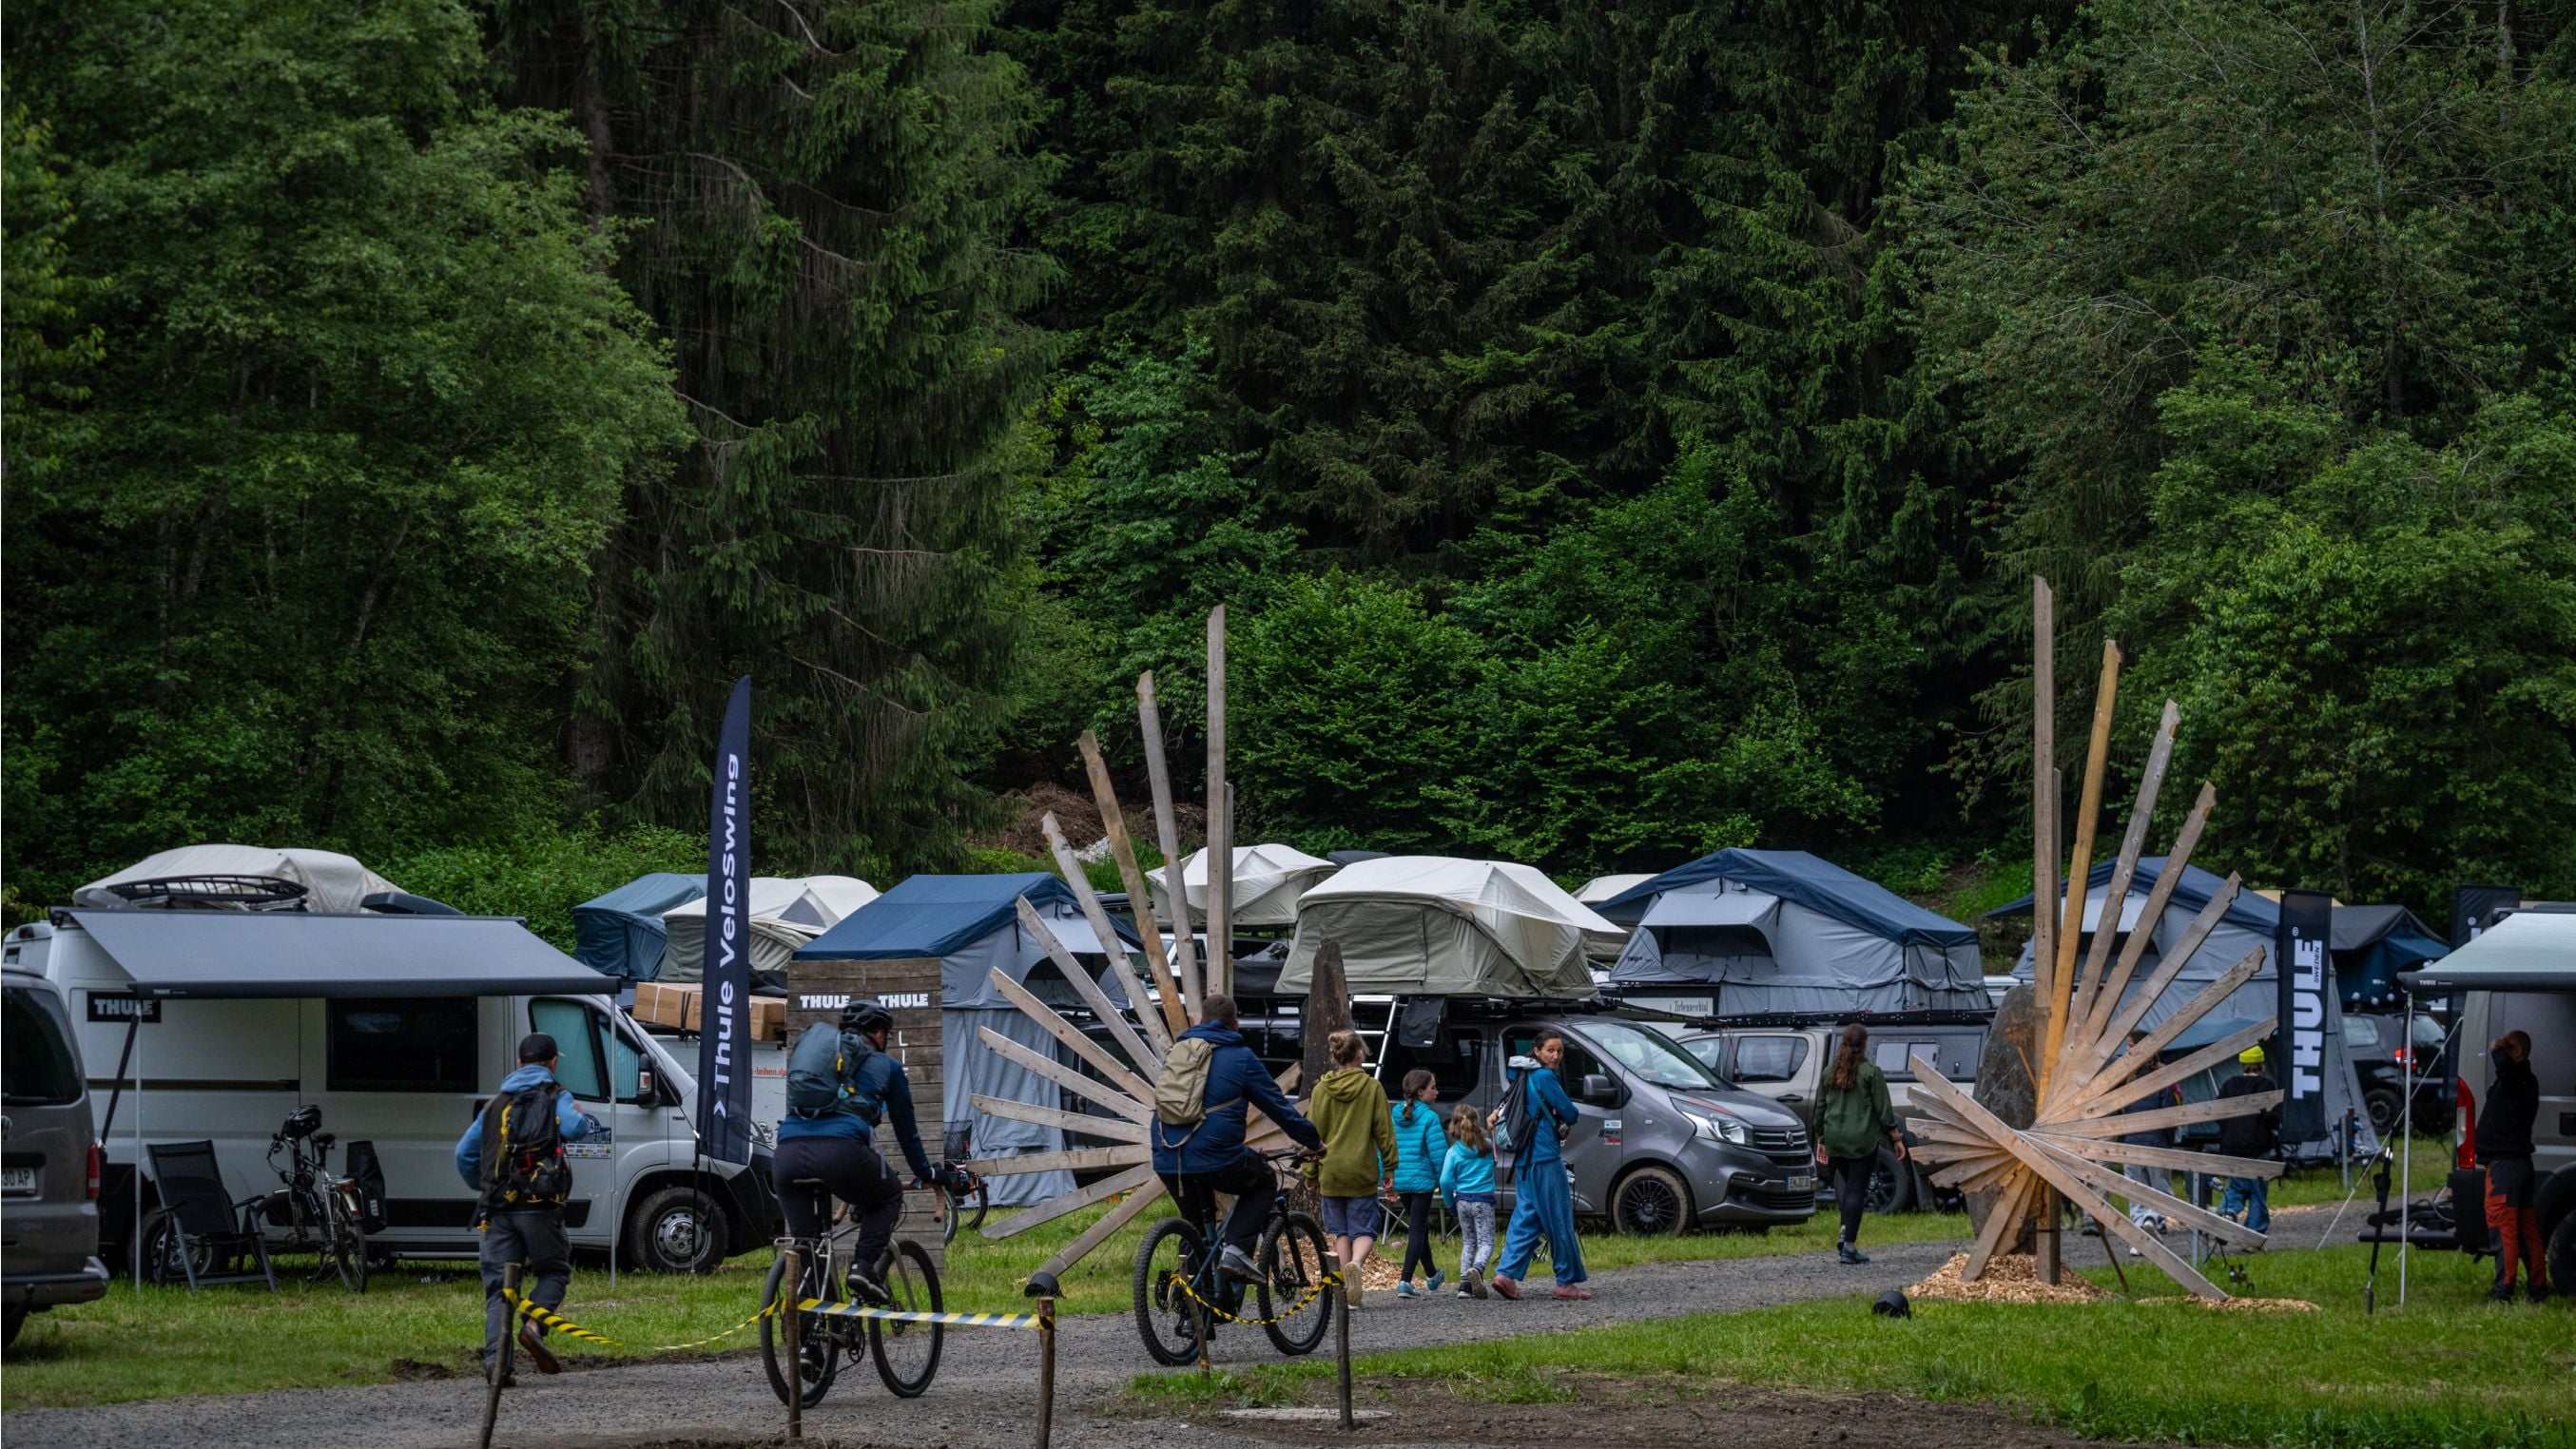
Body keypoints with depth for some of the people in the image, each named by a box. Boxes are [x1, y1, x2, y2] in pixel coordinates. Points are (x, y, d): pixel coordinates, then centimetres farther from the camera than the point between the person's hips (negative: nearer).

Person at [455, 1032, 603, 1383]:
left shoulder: (496, 1103, 22)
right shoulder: (555, 1097, 7)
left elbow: (464, 1153, 19)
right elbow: (572, 1127, -15)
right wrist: (588, 1123, 7)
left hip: (497, 1209, 4)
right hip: (538, 1206, -4)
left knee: (498, 1287, 5)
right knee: (554, 1272, 12)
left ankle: (494, 1358, -10)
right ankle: (534, 1325, -14)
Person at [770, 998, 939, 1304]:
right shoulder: (886, 1065, 24)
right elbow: (905, 1126, 31)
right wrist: (925, 1172, 47)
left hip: (787, 1152, 3)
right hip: (840, 1150, -3)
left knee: (803, 1237, 18)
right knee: (889, 1196, 25)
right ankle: (864, 1266, 6)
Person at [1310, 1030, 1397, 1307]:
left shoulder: (1321, 1090, 1)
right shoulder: (1372, 1087, -3)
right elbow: (1384, 1130, -1)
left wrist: (1312, 1173, 11)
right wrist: (1390, 1168, 6)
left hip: (1331, 1172, 2)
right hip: (1362, 1170, -2)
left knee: (1340, 1231, 10)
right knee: (1363, 1228, 5)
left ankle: (1350, 1292, 5)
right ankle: (1356, 1263, -27)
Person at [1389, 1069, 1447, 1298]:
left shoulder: (1394, 1116, 6)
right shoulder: (1429, 1117, -12)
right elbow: (1438, 1153, -15)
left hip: (1400, 1181, 6)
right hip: (1422, 1180, -6)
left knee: (1419, 1226, 21)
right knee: (1417, 1229, -3)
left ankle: (1432, 1277, 36)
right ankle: (1405, 1281, -13)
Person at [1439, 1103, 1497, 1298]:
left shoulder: (1454, 1151, -4)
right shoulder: (1487, 1146, -2)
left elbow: (1445, 1181, -9)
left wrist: (1450, 1203, 5)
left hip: (1463, 1200, 2)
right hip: (1484, 1200, -2)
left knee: (1468, 1242, 15)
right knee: (1486, 1242, -3)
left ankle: (1465, 1283, 5)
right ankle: (1476, 1269, -34)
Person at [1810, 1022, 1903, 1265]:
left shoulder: (1830, 1072, 7)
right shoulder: (1871, 1072, -7)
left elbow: (1819, 1108, 13)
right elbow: (1883, 1109, -8)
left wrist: (1820, 1139, 22)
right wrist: (1896, 1138, 0)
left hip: (1835, 1138, 4)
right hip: (1862, 1140, -4)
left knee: (1842, 1181, 21)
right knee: (1857, 1188, -1)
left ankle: (1845, 1229, 1)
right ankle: (1849, 1246, -3)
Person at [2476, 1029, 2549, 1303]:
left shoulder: (2514, 1077, -14)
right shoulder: (2526, 1080, 14)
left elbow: (2504, 1063, -34)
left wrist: (2495, 1049, -15)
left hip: (2504, 1161, -10)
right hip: (2521, 1158, 10)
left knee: (2503, 1226, -12)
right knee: (2526, 1228, 13)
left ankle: (2504, 1288, -16)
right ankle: (2538, 1288, 16)